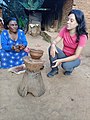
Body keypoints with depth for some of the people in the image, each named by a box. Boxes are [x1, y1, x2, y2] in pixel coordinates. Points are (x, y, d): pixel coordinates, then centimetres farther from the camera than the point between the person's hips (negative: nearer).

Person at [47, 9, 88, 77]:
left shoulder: (82, 36, -25)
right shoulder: (64, 29, -12)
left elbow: (76, 56, -24)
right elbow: (55, 41, -10)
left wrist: (61, 60, -33)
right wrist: (53, 45, -36)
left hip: (74, 59, -3)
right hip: (64, 55, 3)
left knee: (65, 65, -35)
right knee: (51, 48, -24)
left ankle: (70, 68, 5)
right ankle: (54, 69, -5)